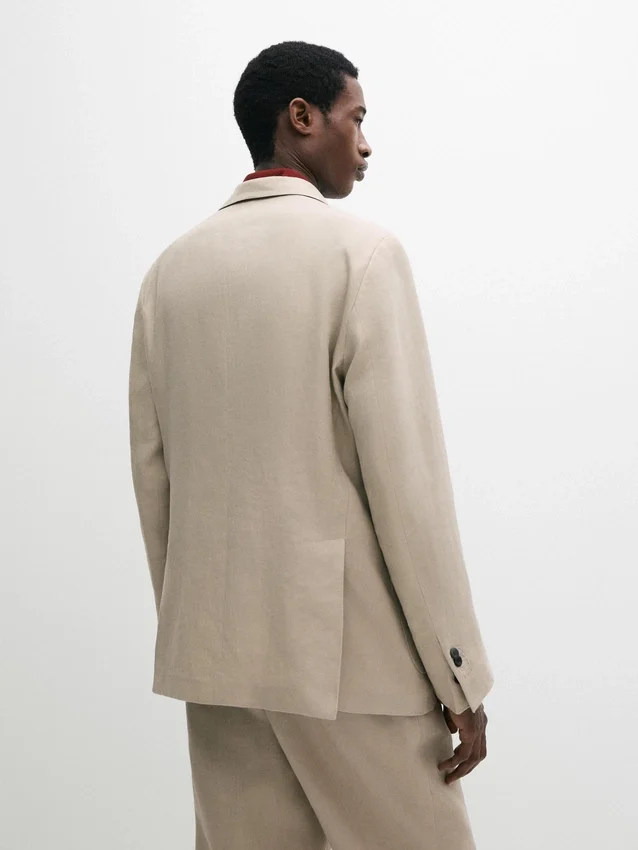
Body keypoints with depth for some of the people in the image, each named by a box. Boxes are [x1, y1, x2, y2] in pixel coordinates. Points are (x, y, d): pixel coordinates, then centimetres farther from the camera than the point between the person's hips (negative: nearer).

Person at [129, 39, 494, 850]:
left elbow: (151, 474, 9)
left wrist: (188, 626, 18)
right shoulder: (362, 249, -9)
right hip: (348, 648, -6)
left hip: (215, 648, 6)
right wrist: (460, 674, -9)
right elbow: (406, 474, -14)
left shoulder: (172, 267, 8)